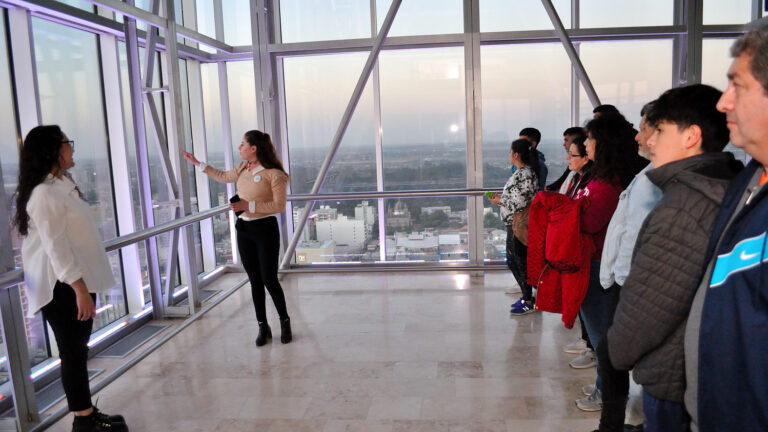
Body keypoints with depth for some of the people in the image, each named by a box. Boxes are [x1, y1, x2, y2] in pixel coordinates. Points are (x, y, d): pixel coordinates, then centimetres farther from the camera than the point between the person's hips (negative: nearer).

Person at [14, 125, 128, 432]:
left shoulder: (63, 184, 12)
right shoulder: (44, 193, -20)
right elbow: (55, 246, -24)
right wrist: (79, 288, -26)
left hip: (77, 279, 10)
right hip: (62, 287, -10)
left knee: (79, 349, 15)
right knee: (72, 352, 2)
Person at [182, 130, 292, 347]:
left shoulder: (274, 174, -14)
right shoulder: (243, 169, 9)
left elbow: (279, 205, -17)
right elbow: (223, 176, 28)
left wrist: (249, 205, -21)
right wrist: (197, 163, 30)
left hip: (265, 229, -6)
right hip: (244, 229, 6)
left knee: (269, 280, -3)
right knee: (255, 280, 9)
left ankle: (285, 322, 18)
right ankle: (263, 327, 19)